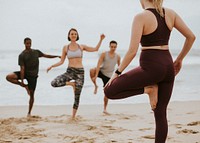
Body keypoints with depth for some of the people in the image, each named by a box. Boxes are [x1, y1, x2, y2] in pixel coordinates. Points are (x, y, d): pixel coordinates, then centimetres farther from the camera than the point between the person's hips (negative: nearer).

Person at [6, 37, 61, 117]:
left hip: (33, 75, 1)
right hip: (25, 73, -1)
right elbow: (22, 68, -12)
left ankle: (29, 112, 11)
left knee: (31, 94, -1)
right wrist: (22, 81, -17)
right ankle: (24, 86, -5)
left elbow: (46, 55, 20)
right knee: (9, 77, -24)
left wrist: (57, 56, 17)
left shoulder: (36, 52, 6)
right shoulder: (22, 55, -6)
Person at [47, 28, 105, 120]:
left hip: (80, 72, 0)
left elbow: (95, 49, 9)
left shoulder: (81, 47, 6)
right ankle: (71, 83, -1)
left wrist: (101, 40, -1)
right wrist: (52, 66, -4)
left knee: (77, 96, -1)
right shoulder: (65, 48, 5)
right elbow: (61, 62, 8)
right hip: (70, 71, 0)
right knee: (54, 83, -23)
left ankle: (73, 117, 11)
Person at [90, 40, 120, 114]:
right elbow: (98, 65, -17)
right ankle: (95, 86, -11)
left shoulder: (117, 57, -1)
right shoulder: (104, 54, -10)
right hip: (101, 72, -2)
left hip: (109, 76, 2)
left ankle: (104, 109, 17)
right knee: (92, 71, -35)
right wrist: (96, 76, -26)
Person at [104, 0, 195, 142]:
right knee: (160, 113, 12)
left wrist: (117, 72, -7)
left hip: (150, 67, -6)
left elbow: (132, 51, -16)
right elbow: (191, 36, 8)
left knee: (109, 91, 3)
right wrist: (179, 59, 18)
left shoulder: (141, 17, -10)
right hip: (168, 67, 7)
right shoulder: (170, 13, 6)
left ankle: (147, 88, -5)